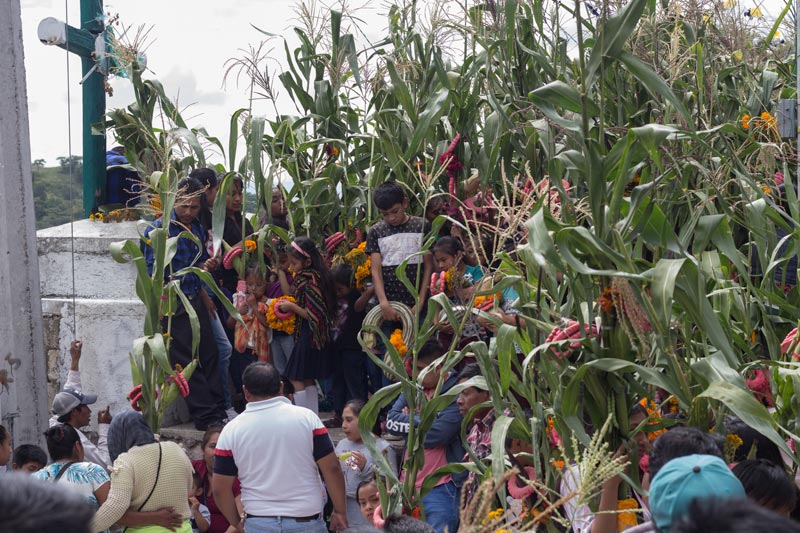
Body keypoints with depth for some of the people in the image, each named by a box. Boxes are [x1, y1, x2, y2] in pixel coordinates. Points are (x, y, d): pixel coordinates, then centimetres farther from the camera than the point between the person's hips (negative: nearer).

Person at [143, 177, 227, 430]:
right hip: (174, 305, -7)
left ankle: (218, 412, 13)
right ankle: (205, 416, -1)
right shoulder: (159, 229, -9)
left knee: (209, 355, 7)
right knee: (187, 362, -4)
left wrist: (208, 265, 3)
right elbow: (153, 270, -12)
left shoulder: (198, 228, 13)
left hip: (196, 300, 7)